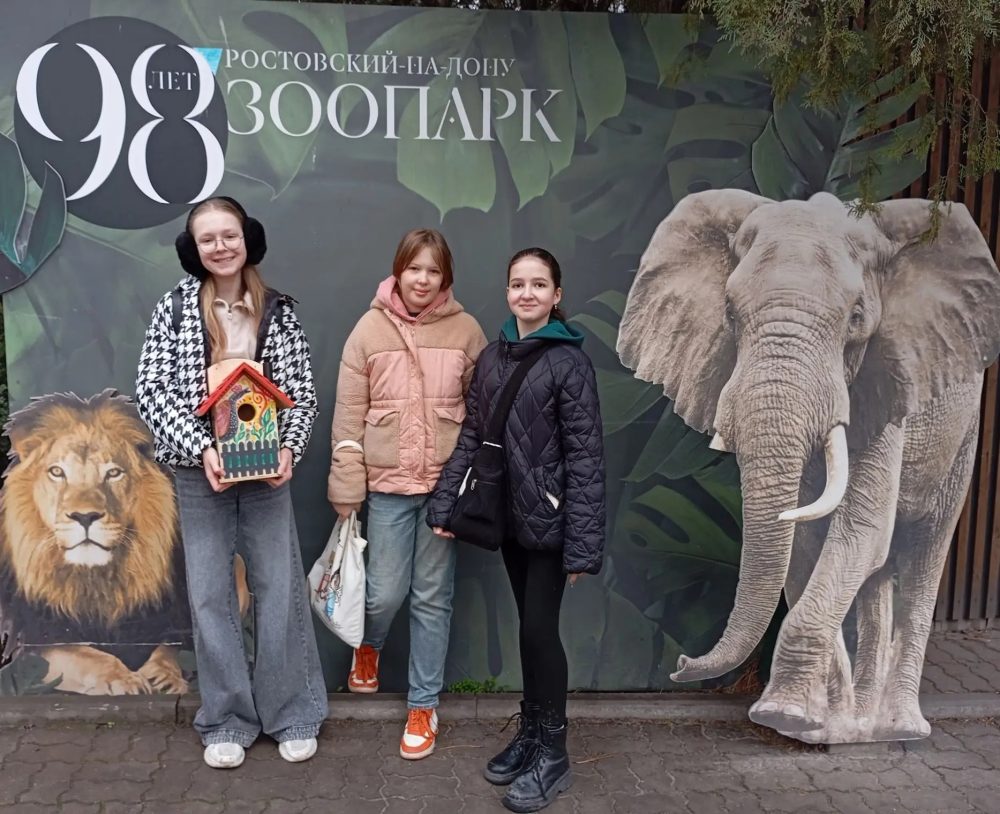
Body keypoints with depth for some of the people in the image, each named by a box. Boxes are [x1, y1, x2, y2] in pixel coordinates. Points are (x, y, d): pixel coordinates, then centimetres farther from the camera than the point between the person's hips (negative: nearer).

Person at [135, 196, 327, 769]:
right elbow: (152, 391, -6)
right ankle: (227, 721, 21)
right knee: (211, 595, 6)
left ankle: (293, 715, 19)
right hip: (199, 471, 0)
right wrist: (200, 448, -17)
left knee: (281, 589, 4)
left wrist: (289, 448, -15)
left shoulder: (279, 312, 3)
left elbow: (304, 391, 1)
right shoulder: (175, 309, 0)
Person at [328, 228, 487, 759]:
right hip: (389, 482, 0)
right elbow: (349, 412, 0)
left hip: (446, 482, 0)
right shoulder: (371, 328, -1)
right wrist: (346, 487, -1)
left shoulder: (465, 331, 0)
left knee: (433, 597, 9)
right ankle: (369, 645, 41)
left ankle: (423, 705, 25)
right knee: (386, 591, 4)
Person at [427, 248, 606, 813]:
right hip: (509, 514, 5)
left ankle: (553, 754, 17)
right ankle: (530, 734, 31)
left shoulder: (569, 361, -11)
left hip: (549, 518, -5)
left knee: (540, 629, -1)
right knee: (529, 626, 15)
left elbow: (585, 455, -14)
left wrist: (582, 543, -17)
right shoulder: (492, 358, 8)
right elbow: (472, 435, 10)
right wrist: (446, 505, 4)